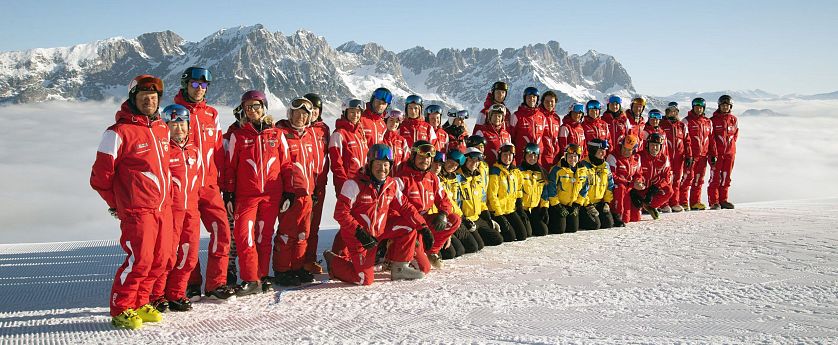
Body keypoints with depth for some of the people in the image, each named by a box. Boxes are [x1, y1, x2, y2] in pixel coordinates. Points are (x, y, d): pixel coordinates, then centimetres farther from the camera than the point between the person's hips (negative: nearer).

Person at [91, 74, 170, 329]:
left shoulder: (163, 130, 12)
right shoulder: (119, 132, -9)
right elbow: (100, 177, -5)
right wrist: (116, 204, 5)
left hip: (164, 208, 7)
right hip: (137, 211, -7)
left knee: (158, 260, 9)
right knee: (139, 259, -11)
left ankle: (139, 303, 25)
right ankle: (121, 310, 5)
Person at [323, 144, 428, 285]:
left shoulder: (392, 185, 2)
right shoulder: (354, 184, -17)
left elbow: (405, 207, 7)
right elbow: (340, 212, -18)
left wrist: (422, 226, -4)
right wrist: (359, 232, -27)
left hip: (380, 232, 6)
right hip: (358, 237, -6)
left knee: (409, 229, -5)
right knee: (365, 279, -10)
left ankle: (399, 268, 7)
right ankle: (333, 262, 15)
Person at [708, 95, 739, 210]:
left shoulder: (733, 119, 8)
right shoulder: (714, 120, -5)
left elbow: (735, 134, 19)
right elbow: (711, 138, -8)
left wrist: (730, 144, 8)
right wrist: (713, 154, -13)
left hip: (730, 152, 5)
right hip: (716, 153, -4)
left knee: (726, 177, 9)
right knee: (715, 177, -5)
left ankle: (723, 200, 17)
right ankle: (714, 202, -2)